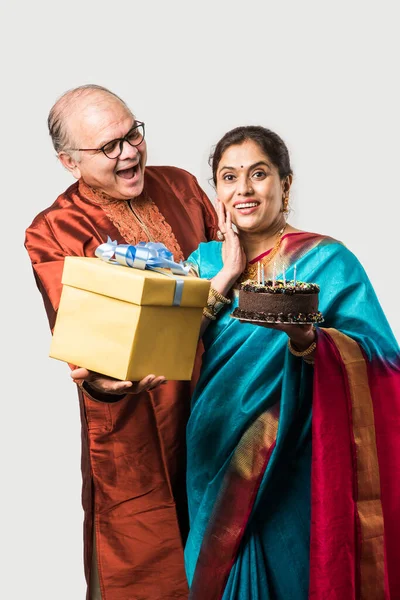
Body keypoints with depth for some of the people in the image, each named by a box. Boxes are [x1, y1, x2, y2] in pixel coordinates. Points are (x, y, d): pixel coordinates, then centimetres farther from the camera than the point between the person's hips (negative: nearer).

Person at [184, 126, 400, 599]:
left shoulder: (325, 260, -8)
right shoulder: (206, 259, 7)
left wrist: (306, 338, -35)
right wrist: (226, 277, -11)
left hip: (289, 474, -4)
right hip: (214, 467, 5)